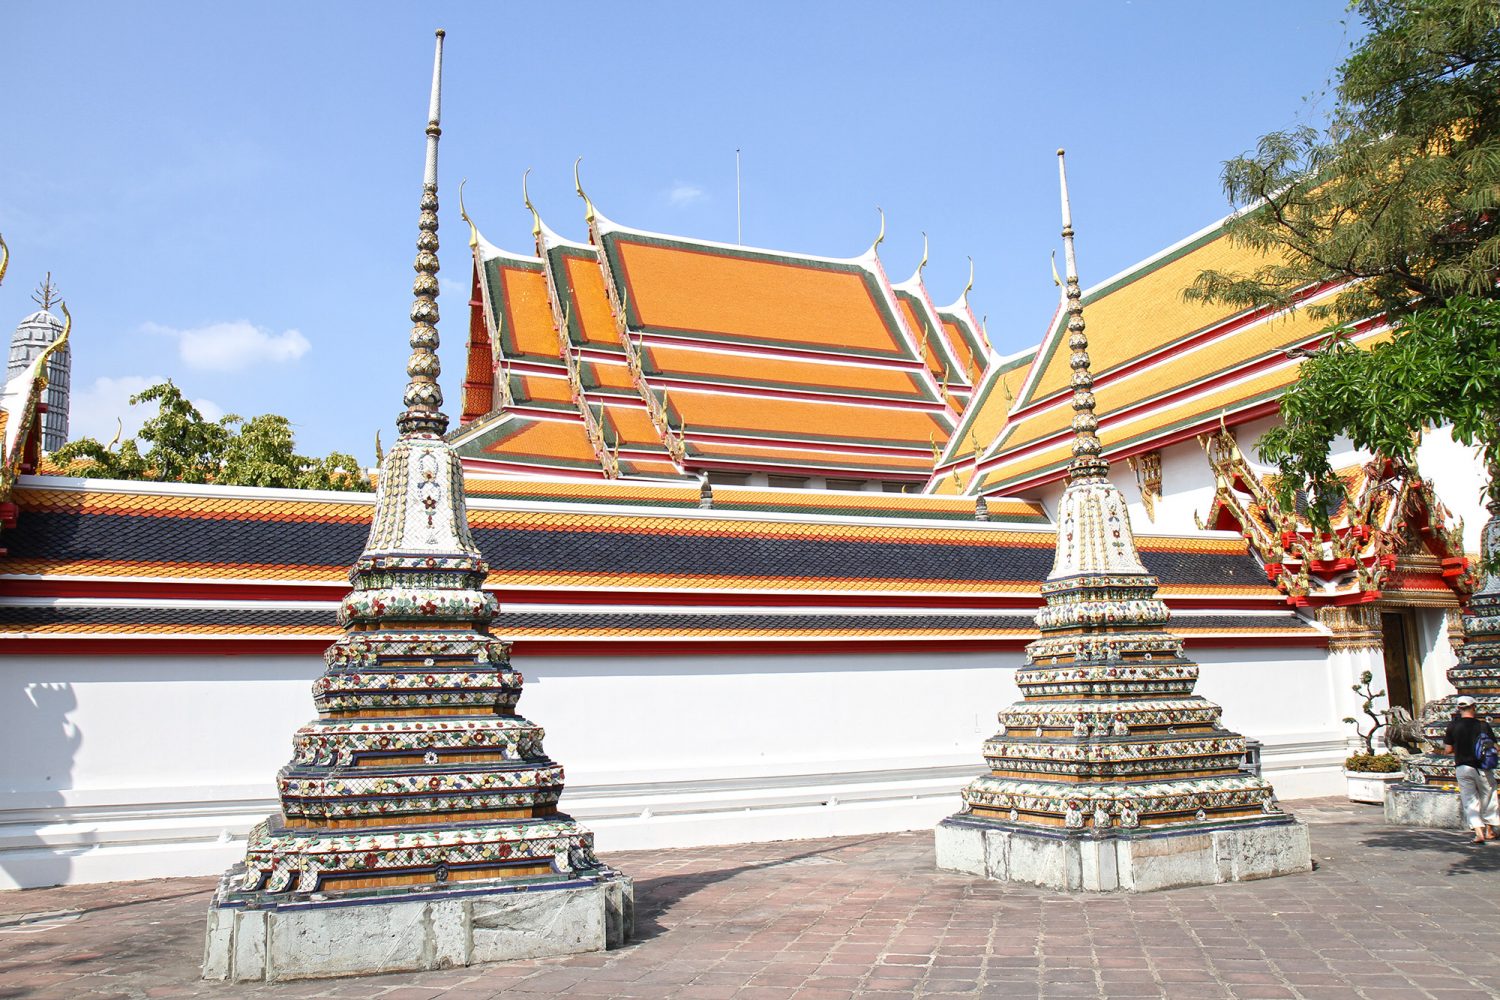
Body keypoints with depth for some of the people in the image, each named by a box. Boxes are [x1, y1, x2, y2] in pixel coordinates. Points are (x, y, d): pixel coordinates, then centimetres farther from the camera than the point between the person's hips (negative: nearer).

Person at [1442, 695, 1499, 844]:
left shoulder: (1452, 726, -5)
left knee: (1469, 801, 4)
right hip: (1482, 768, 0)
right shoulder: (1483, 725, -7)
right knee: (1487, 799, 18)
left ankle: (1479, 832, -9)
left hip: (1462, 768, 0)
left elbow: (1448, 750, -3)